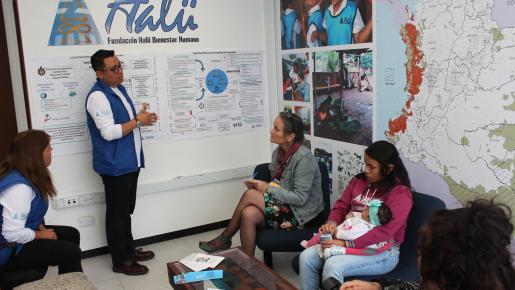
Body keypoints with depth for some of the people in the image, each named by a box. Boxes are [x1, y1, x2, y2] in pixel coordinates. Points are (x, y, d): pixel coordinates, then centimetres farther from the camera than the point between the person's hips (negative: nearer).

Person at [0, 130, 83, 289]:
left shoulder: (28, 176, 2)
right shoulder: (20, 186, -30)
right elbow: (13, 234, -31)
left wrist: (42, 228, -2)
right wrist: (42, 235, -16)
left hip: (19, 235, 10)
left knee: (71, 234, 9)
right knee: (71, 252, -14)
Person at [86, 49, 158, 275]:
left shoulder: (118, 88, 11)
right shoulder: (98, 96, -19)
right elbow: (109, 132, -26)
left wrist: (142, 118, 4)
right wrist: (137, 121, -17)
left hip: (129, 162, 9)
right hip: (114, 166, -9)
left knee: (126, 210, 20)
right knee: (117, 214, 4)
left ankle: (129, 249, 35)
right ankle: (121, 261, 17)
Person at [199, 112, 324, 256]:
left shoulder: (304, 158, -20)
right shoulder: (278, 152, 5)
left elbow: (300, 198, -21)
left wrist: (268, 188, -19)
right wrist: (260, 185, -5)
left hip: (299, 213, -7)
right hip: (282, 205, 7)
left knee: (250, 194, -20)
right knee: (248, 214, -22)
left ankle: (224, 239, -3)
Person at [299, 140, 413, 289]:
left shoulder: (400, 193, -13)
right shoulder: (359, 180, 8)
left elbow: (385, 231, -22)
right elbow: (341, 206, 12)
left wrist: (346, 244, -27)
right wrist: (332, 222, -13)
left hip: (383, 251, -6)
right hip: (348, 241, 7)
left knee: (332, 266, -30)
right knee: (307, 257, -14)